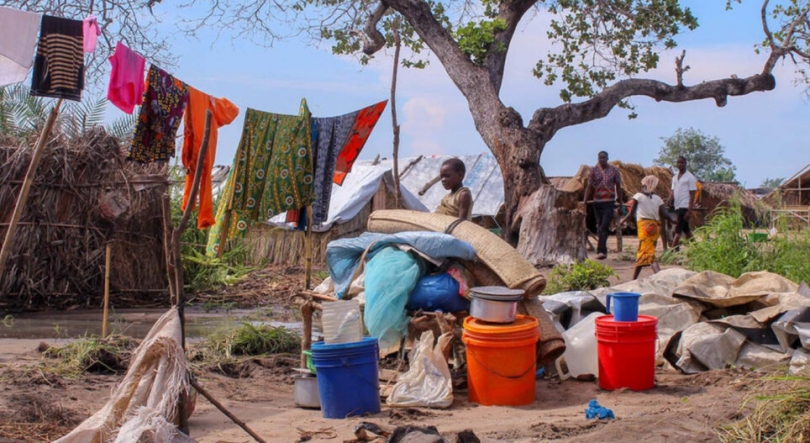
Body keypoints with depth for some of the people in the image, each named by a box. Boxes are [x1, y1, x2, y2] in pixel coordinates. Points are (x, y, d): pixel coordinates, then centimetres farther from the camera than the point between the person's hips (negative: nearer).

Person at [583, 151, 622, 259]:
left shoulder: (614, 170, 3)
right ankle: (603, 251, 14)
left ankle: (601, 251, -19)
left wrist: (619, 200, 6)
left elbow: (618, 186, 8)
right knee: (600, 227, 7)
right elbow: (589, 187, 4)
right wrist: (585, 201, -4)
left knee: (604, 226, -14)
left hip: (609, 202, -3)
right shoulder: (594, 170, 5)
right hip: (597, 202, 3)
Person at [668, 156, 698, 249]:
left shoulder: (690, 177, -5)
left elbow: (692, 195, -8)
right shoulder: (675, 177, 15)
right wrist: (670, 203, -1)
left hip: (684, 207, -7)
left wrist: (689, 210, -15)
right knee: (686, 229, 12)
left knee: (678, 230, -11)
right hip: (677, 207, 7)